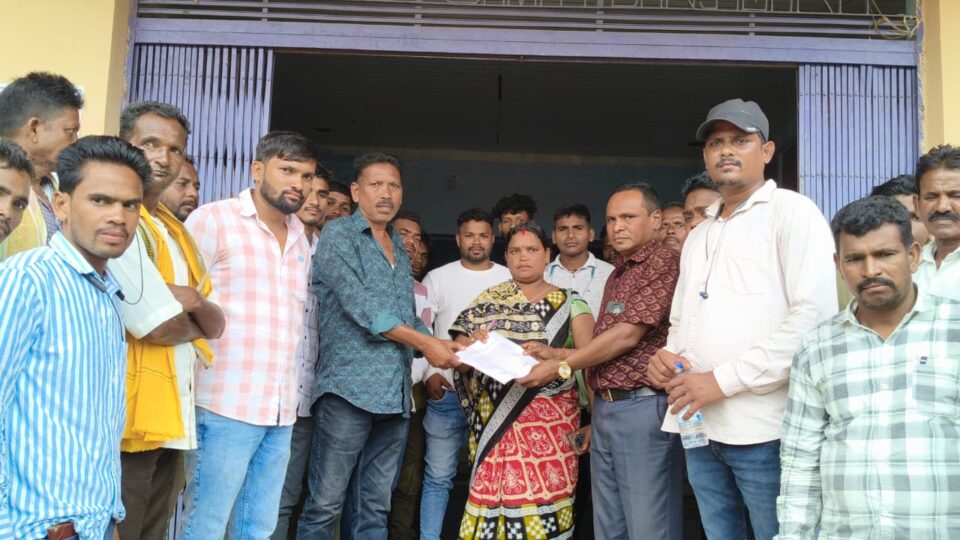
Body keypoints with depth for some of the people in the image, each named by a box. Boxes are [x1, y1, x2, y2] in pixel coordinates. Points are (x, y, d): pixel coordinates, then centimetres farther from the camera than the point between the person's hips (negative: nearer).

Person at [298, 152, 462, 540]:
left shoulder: (399, 249, 19)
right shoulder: (338, 234, -2)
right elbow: (358, 305, -13)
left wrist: (443, 345, 1)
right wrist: (425, 343, -13)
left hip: (395, 393, 7)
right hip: (350, 388, -6)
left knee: (374, 509, 10)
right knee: (325, 505, -3)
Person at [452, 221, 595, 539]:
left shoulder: (570, 304, 6)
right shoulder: (488, 301, 11)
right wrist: (473, 347, -14)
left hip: (551, 422, -1)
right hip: (496, 421, 1)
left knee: (545, 506, -3)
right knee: (494, 500, -1)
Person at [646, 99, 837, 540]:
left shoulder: (792, 212, -3)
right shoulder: (699, 235, 20)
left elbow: (815, 314, -15)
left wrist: (724, 380, -16)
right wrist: (666, 356, 2)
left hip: (764, 429, -6)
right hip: (699, 427, 7)